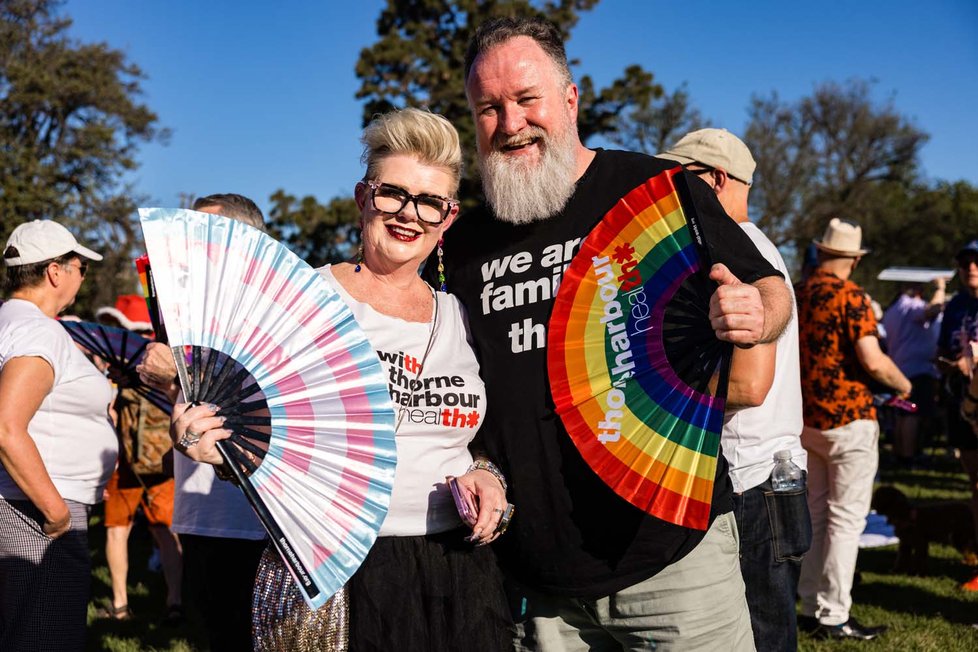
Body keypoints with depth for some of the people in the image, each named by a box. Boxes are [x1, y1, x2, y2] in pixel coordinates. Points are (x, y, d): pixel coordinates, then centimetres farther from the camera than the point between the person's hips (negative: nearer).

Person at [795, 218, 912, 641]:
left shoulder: (796, 294, 6)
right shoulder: (851, 297, -14)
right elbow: (873, 361, -22)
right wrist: (903, 384, -4)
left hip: (806, 419, 7)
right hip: (848, 418, -7)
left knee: (817, 514, 16)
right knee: (846, 518, 0)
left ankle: (811, 608, 20)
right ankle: (834, 617, 2)